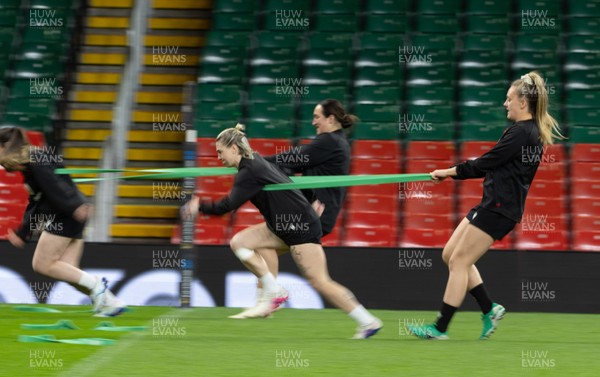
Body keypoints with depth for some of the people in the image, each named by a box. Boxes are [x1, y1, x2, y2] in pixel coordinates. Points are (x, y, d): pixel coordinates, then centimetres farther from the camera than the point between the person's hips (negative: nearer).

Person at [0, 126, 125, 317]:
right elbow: (35, 204, 27)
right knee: (66, 270, 3)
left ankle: (95, 284, -8)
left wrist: (75, 206, -34)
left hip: (66, 215, -10)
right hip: (60, 217, 10)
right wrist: (21, 234, 27)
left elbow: (54, 184, -22)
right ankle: (111, 303, -1)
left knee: (42, 264, -7)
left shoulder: (35, 159, -8)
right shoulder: (27, 166, 22)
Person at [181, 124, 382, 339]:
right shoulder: (254, 164, 13)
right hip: (284, 227, 10)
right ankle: (274, 292, 3)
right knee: (239, 242, 2)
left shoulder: (249, 172, -17)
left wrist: (199, 207, -11)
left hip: (301, 227, -10)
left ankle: (368, 322, -2)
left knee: (319, 281, -9)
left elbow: (228, 206, -23)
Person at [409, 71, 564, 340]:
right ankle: (489, 309, 14)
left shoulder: (521, 132, -16)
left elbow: (486, 163, -15)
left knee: (458, 261, -6)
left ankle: (440, 329, -3)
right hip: (493, 204, 10)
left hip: (499, 208, -10)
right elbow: (495, 166, 18)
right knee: (450, 255, 11)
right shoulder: (532, 131, 15)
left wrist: (449, 172, -4)